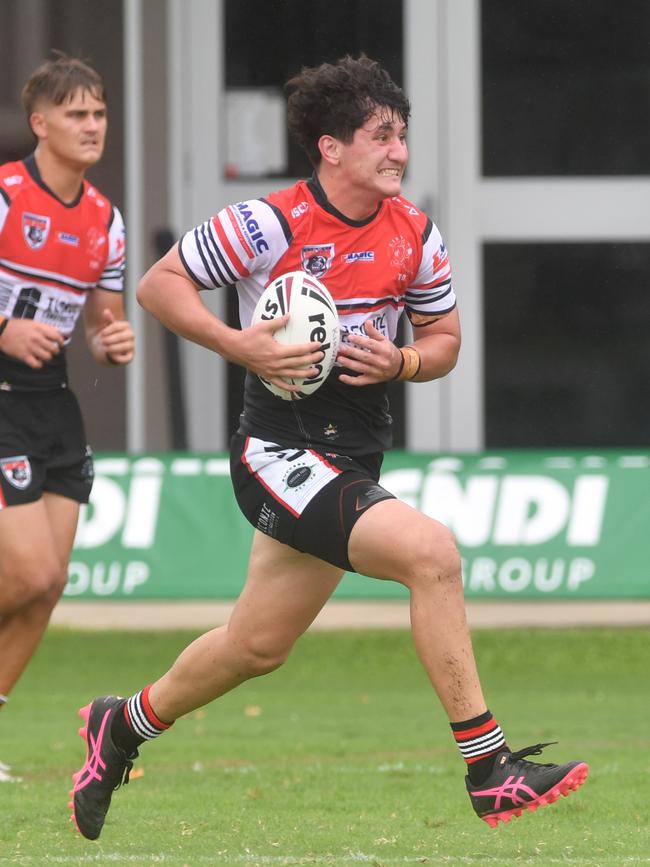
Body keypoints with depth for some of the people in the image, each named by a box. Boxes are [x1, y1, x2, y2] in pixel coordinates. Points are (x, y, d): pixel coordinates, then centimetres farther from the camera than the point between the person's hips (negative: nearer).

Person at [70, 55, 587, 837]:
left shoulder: (416, 238, 3)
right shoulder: (269, 224, -13)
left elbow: (443, 338, 15)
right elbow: (158, 284, -4)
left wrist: (400, 363, -7)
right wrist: (241, 346, -17)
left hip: (353, 462, 7)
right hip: (278, 445, -7)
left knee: (258, 646, 14)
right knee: (430, 551, -25)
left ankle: (123, 725, 40)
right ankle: (489, 771, -22)